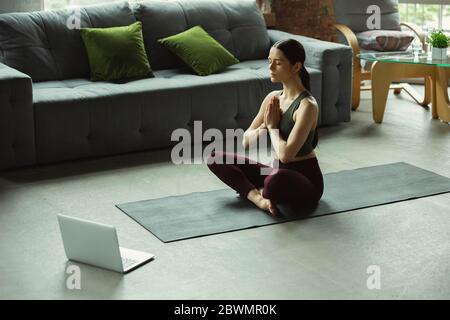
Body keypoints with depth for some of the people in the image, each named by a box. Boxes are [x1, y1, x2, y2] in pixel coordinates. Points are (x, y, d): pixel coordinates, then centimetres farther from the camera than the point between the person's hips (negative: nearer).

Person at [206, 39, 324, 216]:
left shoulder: (307, 105, -20)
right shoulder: (273, 98, 4)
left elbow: (285, 154, -29)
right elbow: (246, 141, 7)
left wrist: (272, 126, -13)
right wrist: (263, 128, -13)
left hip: (306, 181, -7)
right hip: (279, 172, 8)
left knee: (277, 179, -43)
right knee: (216, 158, 2)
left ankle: (261, 194, -7)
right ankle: (258, 196, -14)